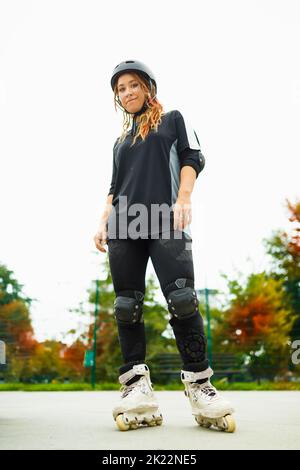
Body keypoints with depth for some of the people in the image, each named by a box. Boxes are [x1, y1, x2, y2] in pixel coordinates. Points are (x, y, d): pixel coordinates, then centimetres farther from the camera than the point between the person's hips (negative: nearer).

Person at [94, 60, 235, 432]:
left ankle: (198, 383, -8)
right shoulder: (121, 141, 30)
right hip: (123, 228, 5)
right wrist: (103, 223, 11)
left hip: (165, 223, -4)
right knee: (126, 305, -5)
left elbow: (192, 157, 6)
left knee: (182, 298, -16)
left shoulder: (173, 120, 19)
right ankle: (137, 388, -3)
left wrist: (183, 200, -11)